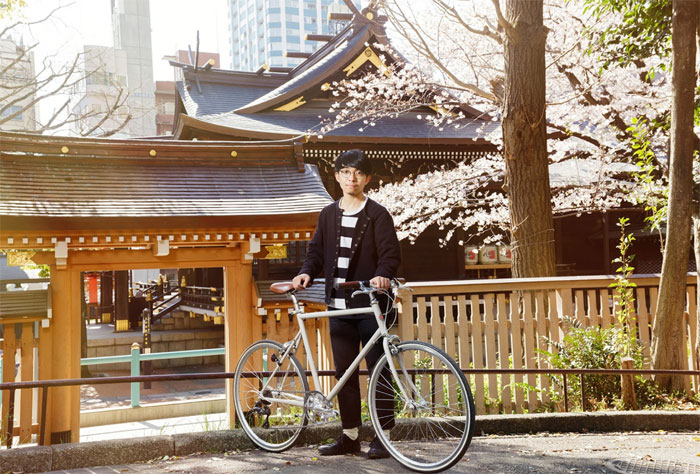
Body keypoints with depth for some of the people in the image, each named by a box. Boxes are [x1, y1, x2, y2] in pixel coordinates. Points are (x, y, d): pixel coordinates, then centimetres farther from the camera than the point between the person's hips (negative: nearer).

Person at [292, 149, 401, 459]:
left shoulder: (377, 214, -1)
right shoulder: (328, 215, 13)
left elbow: (391, 253, -9)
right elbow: (317, 252, 14)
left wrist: (383, 275, -29)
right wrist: (307, 273, -6)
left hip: (370, 305, -5)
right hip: (339, 306, 5)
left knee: (379, 369, -1)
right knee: (344, 372, 10)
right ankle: (350, 436, 20)